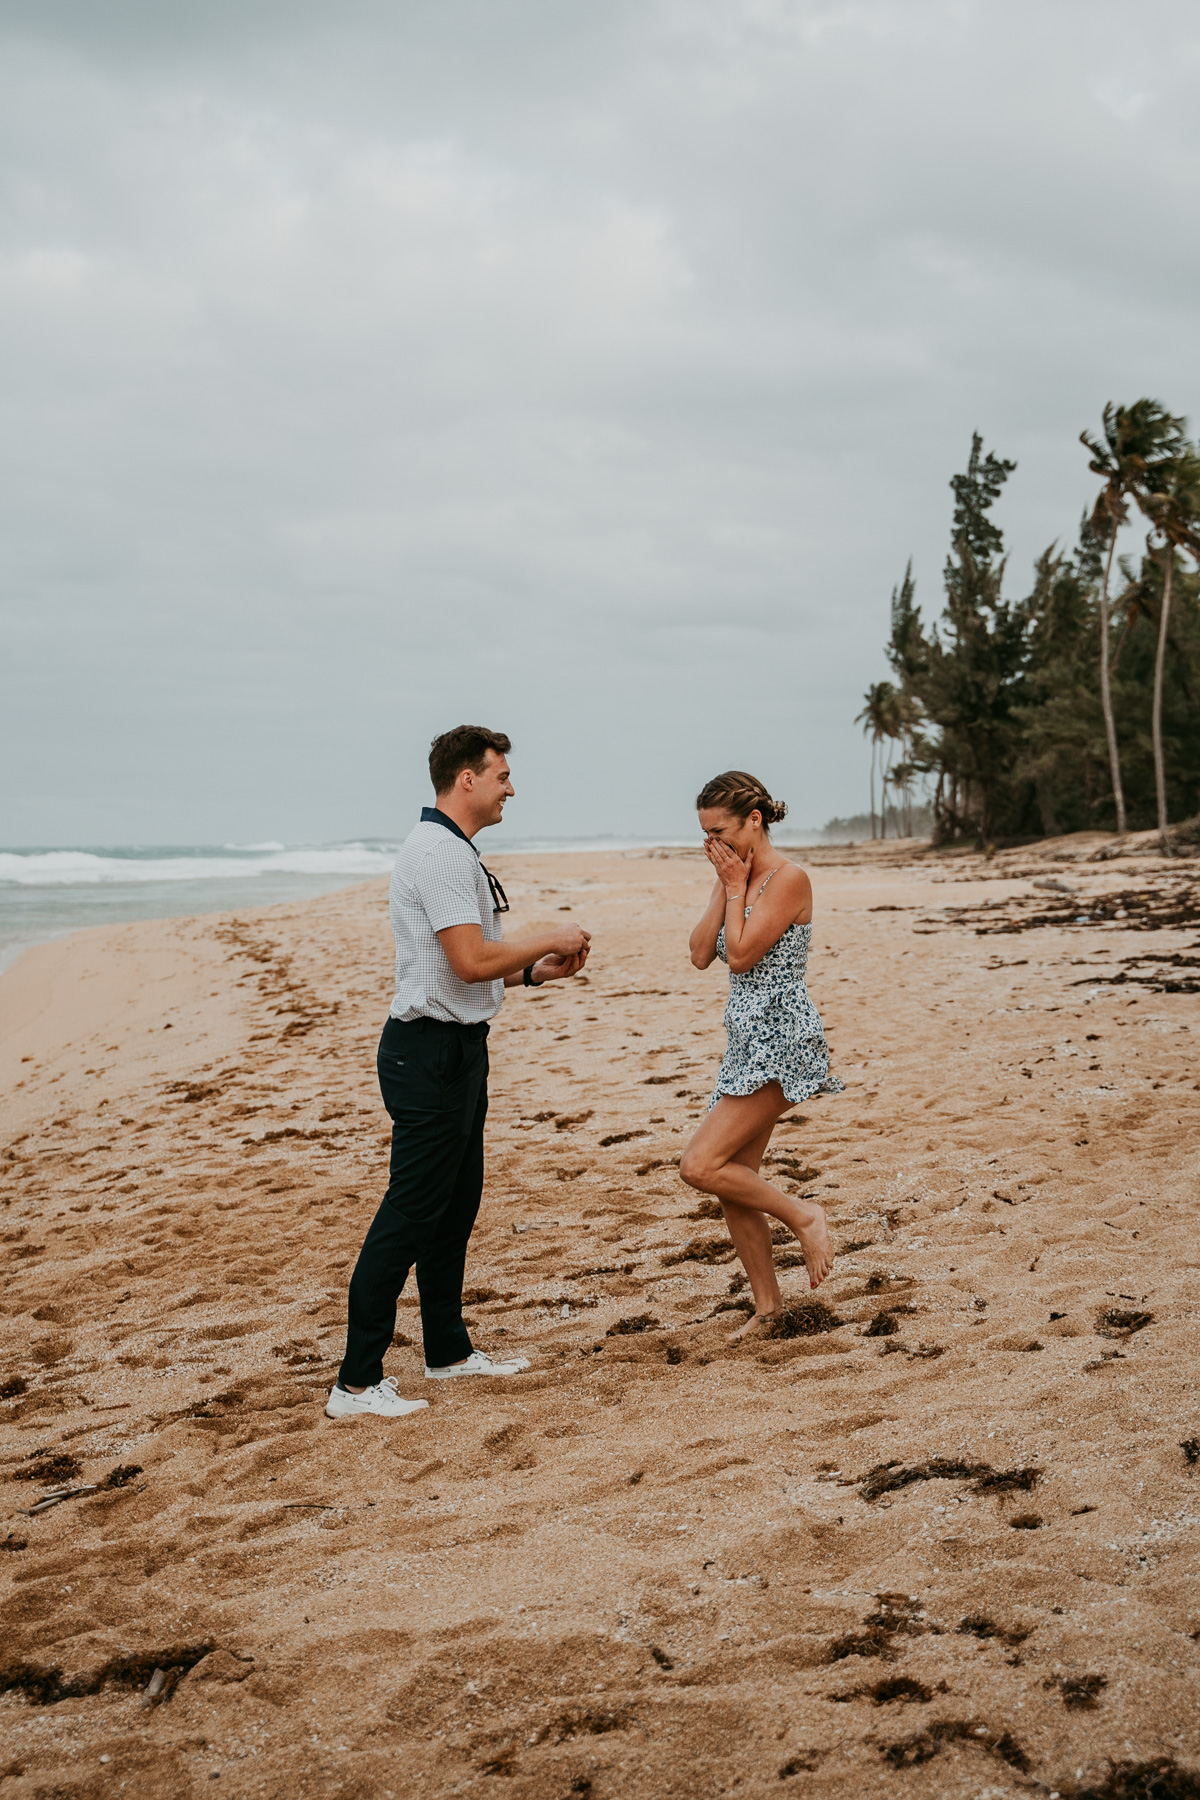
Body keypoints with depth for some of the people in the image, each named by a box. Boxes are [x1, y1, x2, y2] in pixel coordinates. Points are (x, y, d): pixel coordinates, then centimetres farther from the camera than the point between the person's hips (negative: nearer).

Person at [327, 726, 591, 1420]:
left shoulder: (451, 851, 18)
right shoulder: (439, 853, -17)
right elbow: (471, 962, -25)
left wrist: (535, 971, 12)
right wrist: (550, 941, -11)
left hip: (457, 1047, 11)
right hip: (431, 1053, -11)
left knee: (457, 1203, 17)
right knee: (411, 1212, -8)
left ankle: (449, 1349, 29)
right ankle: (357, 1383, -4)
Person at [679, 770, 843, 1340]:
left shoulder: (787, 878, -13)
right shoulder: (734, 878, 12)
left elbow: (742, 954, -18)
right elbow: (701, 954, 3)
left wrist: (736, 886, -9)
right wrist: (725, 887, -1)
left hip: (780, 1039, -9)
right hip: (748, 1039, 9)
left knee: (700, 1166, -16)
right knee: (734, 1179, 8)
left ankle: (802, 1215, 1)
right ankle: (767, 1306, 19)